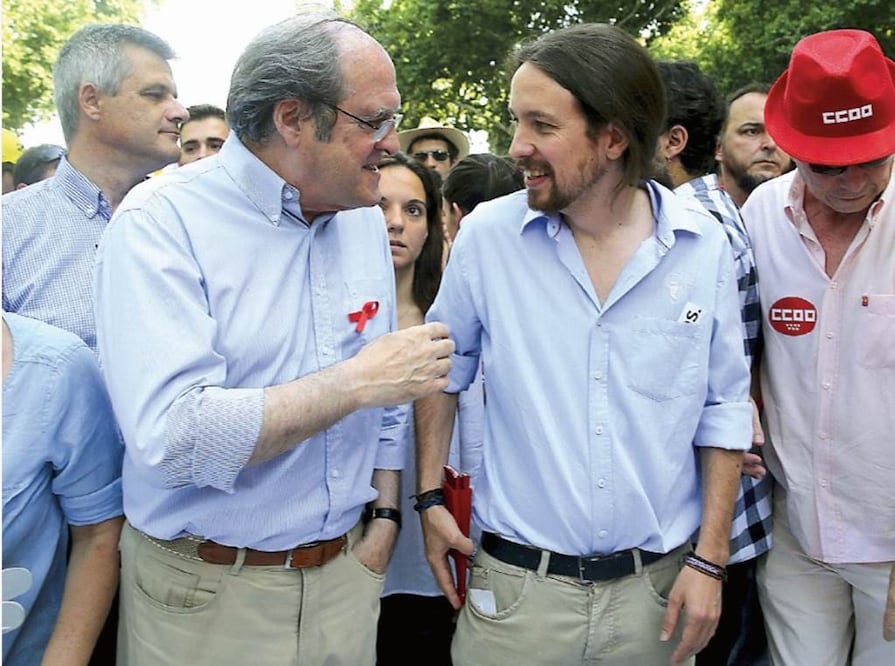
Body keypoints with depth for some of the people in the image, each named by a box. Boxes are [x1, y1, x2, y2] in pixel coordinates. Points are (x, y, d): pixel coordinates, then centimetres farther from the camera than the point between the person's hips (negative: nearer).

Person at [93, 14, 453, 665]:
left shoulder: (365, 220, 3)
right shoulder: (162, 221, -17)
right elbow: (172, 436, -28)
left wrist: (384, 520, 2)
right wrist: (356, 382, -24)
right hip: (207, 592, -5)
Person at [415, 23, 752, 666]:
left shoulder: (704, 246, -6)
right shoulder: (487, 234, -9)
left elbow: (725, 408, 1)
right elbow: (441, 370, 5)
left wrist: (711, 560, -1)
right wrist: (430, 496, 1)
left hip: (659, 587, 1)